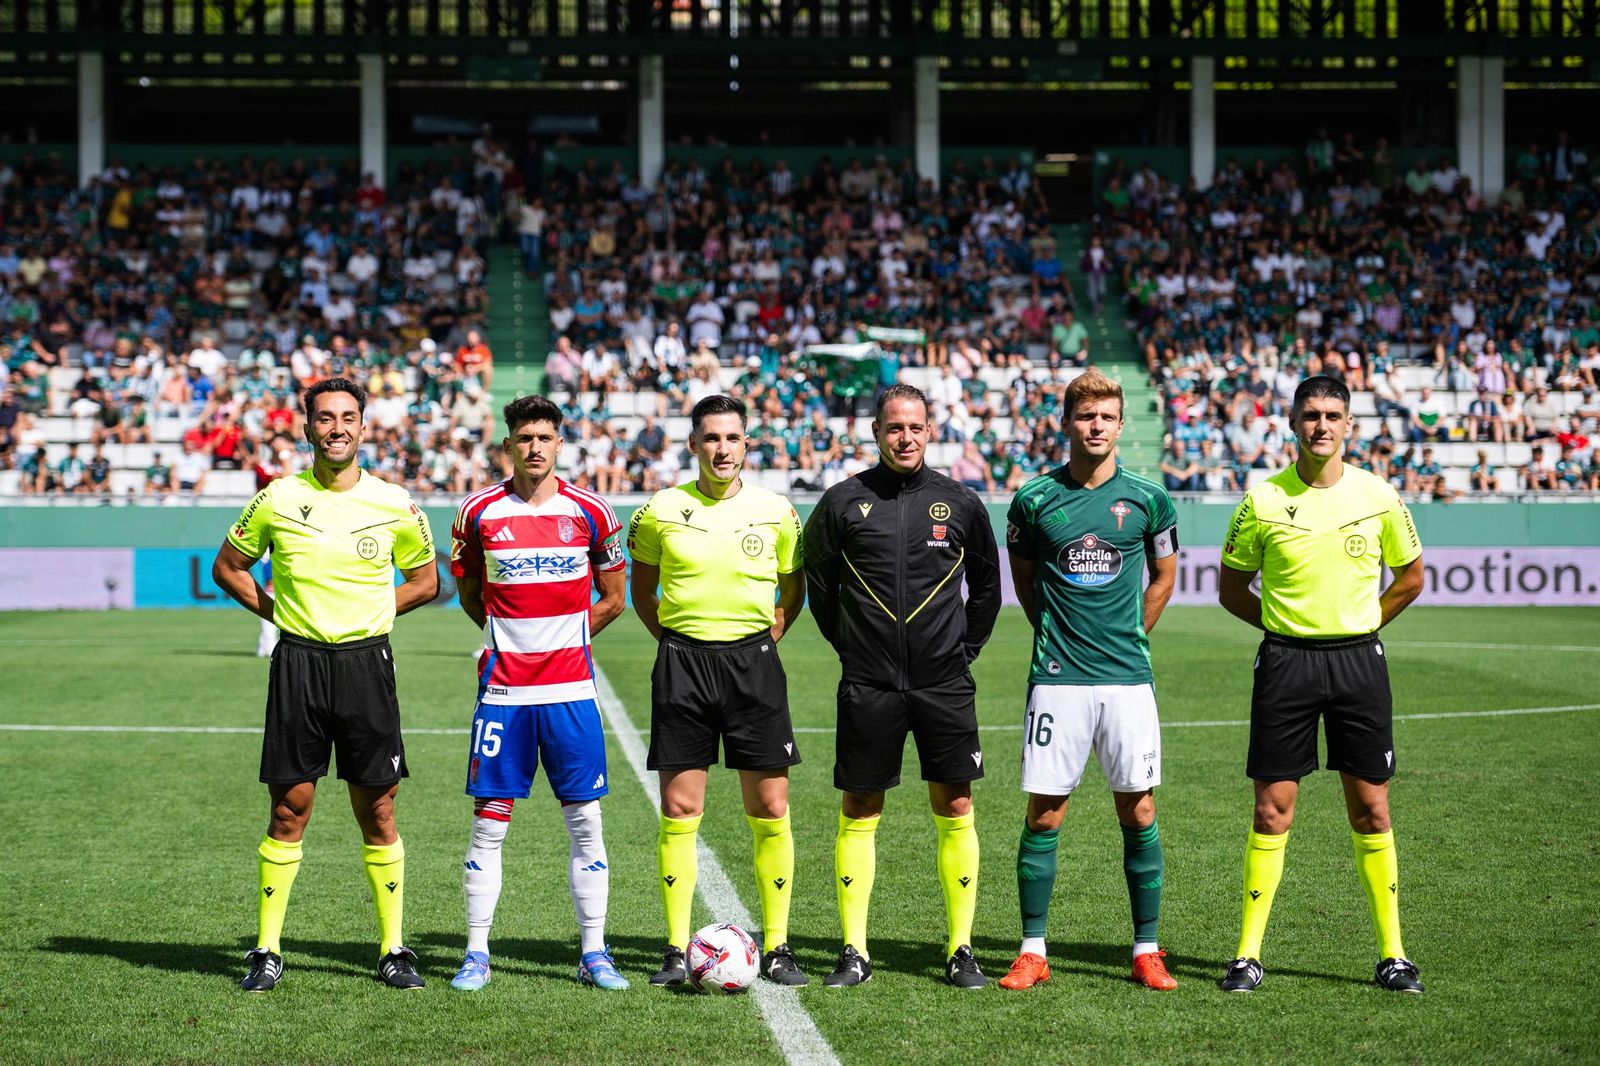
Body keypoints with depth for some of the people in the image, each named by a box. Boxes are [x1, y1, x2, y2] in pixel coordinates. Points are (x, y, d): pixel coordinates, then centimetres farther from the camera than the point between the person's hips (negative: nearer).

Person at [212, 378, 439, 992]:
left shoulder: (393, 504, 1)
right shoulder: (277, 499, 1)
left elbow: (425, 580, 15)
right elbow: (227, 567, 14)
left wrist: (371, 612, 4)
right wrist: (276, 611, 3)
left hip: (367, 662, 0)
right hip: (298, 661, 0)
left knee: (377, 813, 3)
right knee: (289, 809, 1)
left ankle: (393, 949, 12)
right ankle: (267, 951, 9)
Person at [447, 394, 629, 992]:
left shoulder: (589, 512, 2)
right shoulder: (479, 513, 2)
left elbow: (612, 599, 11)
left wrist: (562, 640, 7)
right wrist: (512, 637, 4)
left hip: (571, 688, 0)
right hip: (503, 690, 0)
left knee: (585, 821, 2)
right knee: (489, 821, 0)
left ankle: (593, 953, 10)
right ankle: (476, 954, 7)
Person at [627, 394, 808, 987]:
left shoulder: (775, 512, 3)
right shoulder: (662, 511, 1)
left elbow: (793, 586, 16)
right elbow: (642, 586, 15)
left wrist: (769, 637, 4)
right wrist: (671, 639, 5)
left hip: (753, 661, 1)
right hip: (683, 663, 0)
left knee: (769, 809, 0)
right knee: (679, 810, -1)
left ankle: (776, 948, 7)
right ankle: (677, 950, 5)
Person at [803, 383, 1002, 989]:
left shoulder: (960, 503, 4)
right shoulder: (844, 502, 1)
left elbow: (986, 583, 17)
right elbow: (818, 581, 13)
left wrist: (966, 648, 11)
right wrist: (849, 645, 9)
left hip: (944, 682, 1)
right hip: (869, 685, 0)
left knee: (954, 810, 1)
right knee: (858, 813, 2)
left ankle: (961, 950, 9)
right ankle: (854, 951, 9)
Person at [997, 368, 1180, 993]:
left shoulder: (1146, 499, 3)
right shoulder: (1035, 499, 1)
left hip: (1127, 677, 1)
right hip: (1057, 677, -1)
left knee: (1138, 811, 2)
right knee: (1044, 813, 0)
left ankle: (1146, 952, 11)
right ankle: (1033, 951, 8)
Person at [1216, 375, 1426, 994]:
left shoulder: (1377, 497, 1)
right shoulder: (1263, 501, -2)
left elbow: (1411, 577, 15)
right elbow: (1231, 588, 8)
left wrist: (1360, 626, 9)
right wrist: (1285, 625, 2)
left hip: (1358, 659, 1)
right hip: (1285, 662, -1)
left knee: (1371, 810, 3)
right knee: (1272, 809, -1)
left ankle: (1392, 954, 11)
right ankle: (1249, 955, 5)